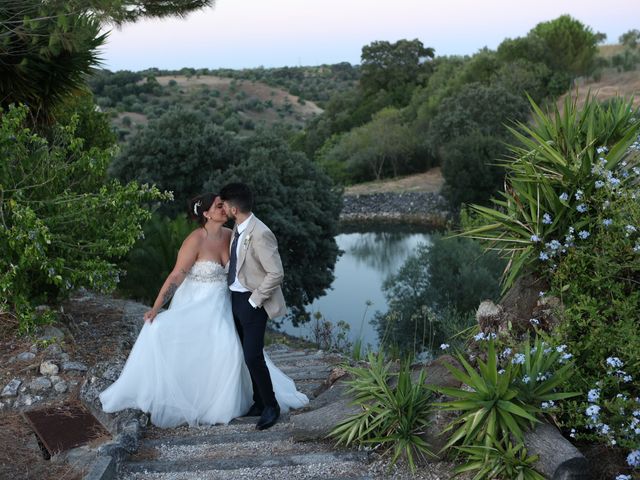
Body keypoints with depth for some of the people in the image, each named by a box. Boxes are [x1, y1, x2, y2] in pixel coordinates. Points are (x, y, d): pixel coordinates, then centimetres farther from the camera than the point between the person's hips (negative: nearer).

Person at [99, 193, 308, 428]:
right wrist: (156, 307, -21)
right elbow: (176, 276, -20)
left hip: (220, 307, 5)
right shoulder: (195, 240, -21)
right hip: (194, 306, -5)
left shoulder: (230, 235, -4)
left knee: (230, 349, -2)